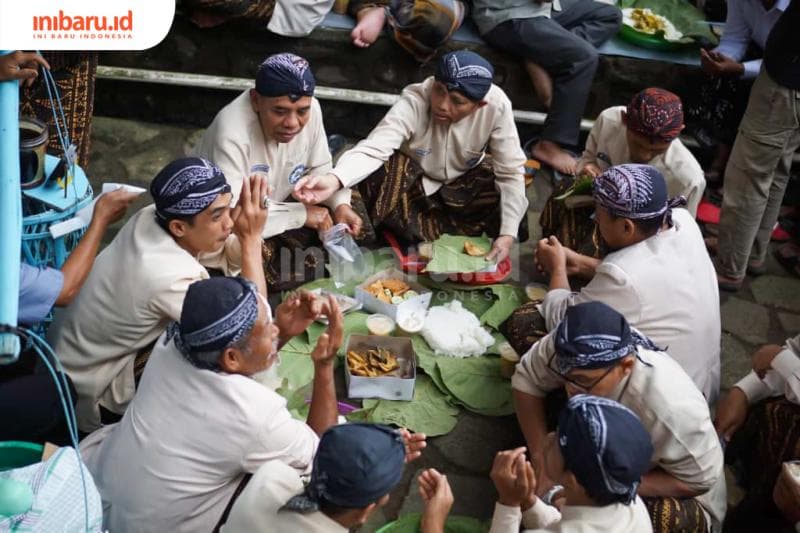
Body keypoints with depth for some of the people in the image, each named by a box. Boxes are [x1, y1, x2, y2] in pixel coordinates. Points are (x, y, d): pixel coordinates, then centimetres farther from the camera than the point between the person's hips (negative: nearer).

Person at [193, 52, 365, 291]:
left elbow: (319, 169, 0)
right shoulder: (231, 134, -36)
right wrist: (301, 214, -29)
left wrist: (340, 204, -19)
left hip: (275, 204, 6)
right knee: (258, 260, -32)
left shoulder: (310, 110, -17)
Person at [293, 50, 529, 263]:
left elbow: (510, 173, -20)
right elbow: (372, 149, -44)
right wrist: (334, 179, -63)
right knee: (381, 174, -34)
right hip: (413, 181, -2)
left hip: (463, 184, 2)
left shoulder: (496, 106, -27)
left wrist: (508, 234, -29)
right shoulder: (414, 101, -32)